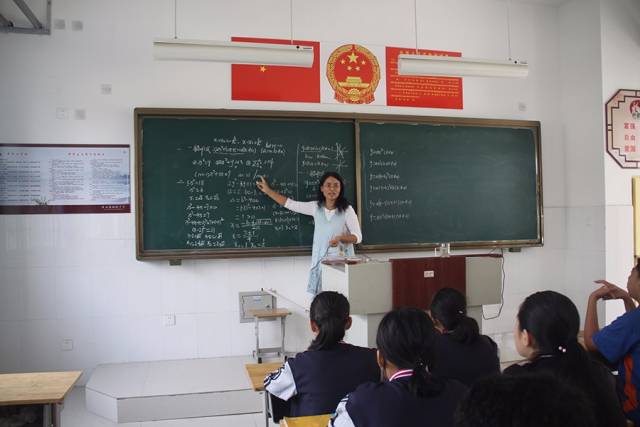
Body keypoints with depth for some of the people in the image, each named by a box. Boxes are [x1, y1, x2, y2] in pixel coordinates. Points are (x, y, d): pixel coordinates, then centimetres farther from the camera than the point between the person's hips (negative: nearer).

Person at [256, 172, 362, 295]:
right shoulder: (316, 207, 4)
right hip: (320, 261, 3)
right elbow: (290, 204, 12)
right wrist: (268, 191, 13)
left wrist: (340, 238, -24)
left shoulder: (347, 210, -6)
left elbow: (358, 237, -5)